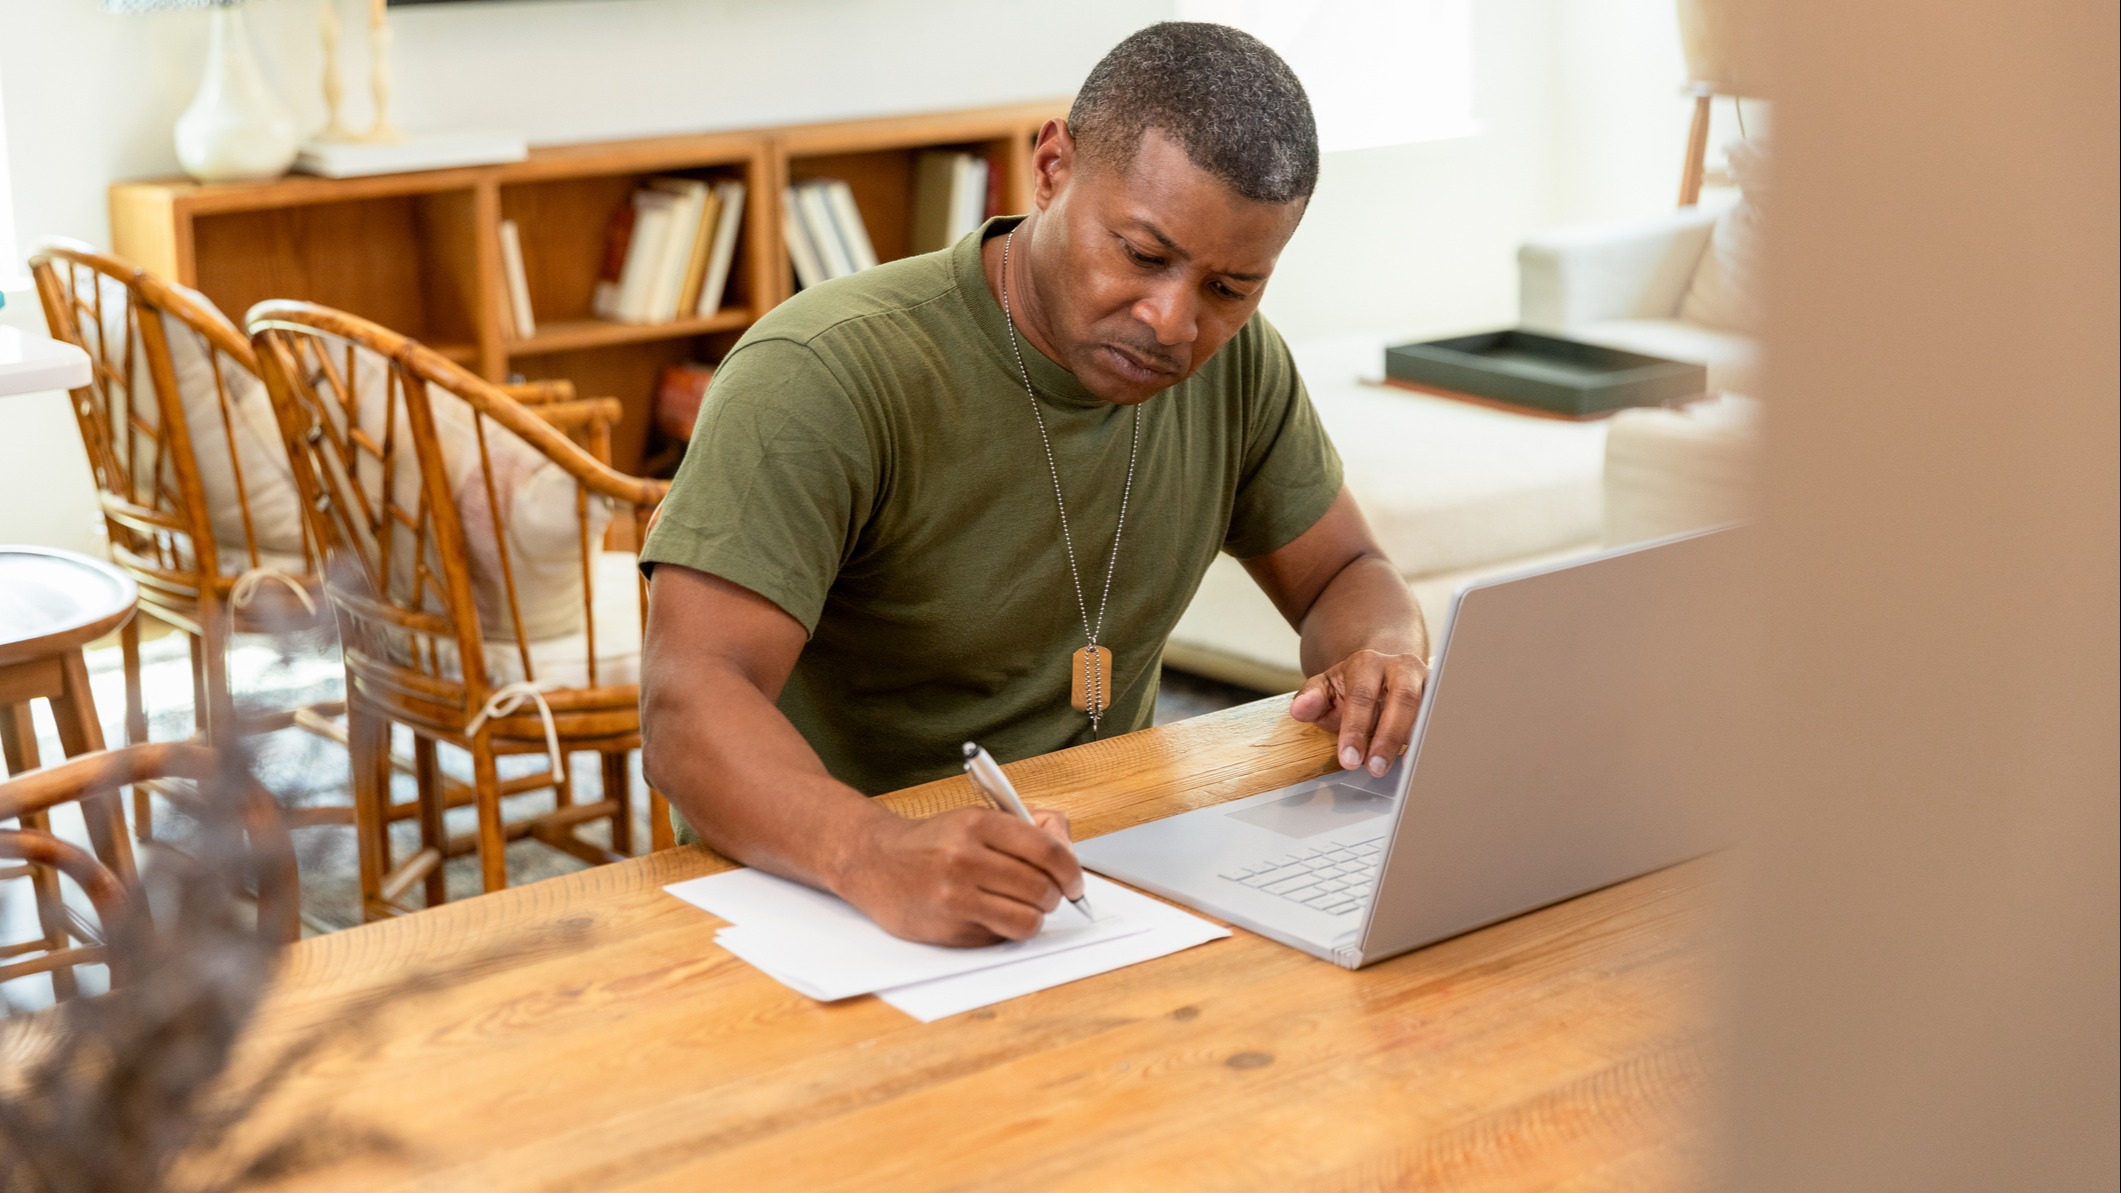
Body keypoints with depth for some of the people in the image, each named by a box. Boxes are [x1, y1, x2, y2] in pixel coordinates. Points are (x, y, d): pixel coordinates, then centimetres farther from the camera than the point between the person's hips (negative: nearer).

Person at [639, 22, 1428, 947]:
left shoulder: (1236, 362, 1)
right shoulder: (822, 376, -19)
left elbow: (1347, 578, 13)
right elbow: (689, 706, -28)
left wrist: (1385, 659, -11)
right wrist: (877, 859, -47)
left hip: (1101, 888, 5)